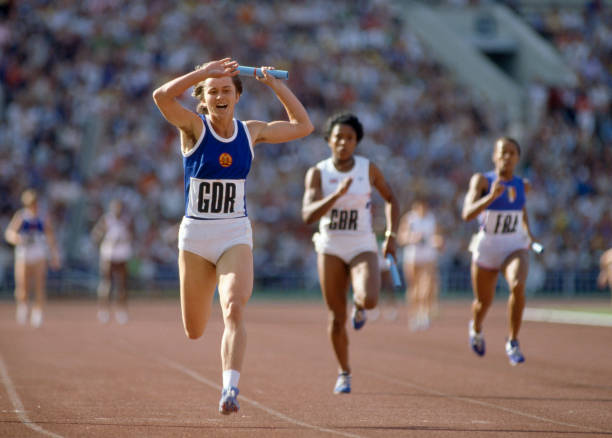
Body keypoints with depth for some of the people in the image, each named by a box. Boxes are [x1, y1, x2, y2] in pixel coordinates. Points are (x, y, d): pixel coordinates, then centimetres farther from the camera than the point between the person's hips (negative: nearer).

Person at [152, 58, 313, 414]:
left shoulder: (251, 131, 4)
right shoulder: (194, 127, -6)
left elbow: (303, 126, 13)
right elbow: (161, 96, -25)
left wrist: (277, 87, 7)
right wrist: (204, 72, -26)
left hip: (236, 237, 1)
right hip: (195, 236, -1)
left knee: (235, 311, -24)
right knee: (194, 331, 10)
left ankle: (230, 391, -28)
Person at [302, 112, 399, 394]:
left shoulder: (368, 169, -5)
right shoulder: (317, 173, -7)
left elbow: (390, 199, 11)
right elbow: (308, 216, -18)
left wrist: (391, 236, 1)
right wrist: (336, 195, -32)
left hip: (363, 248, -1)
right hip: (330, 248, 1)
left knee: (369, 300, -28)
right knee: (337, 319, 1)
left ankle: (360, 305, 12)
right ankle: (344, 373, 25)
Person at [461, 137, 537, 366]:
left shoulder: (522, 185, 3)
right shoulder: (481, 180, -10)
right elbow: (467, 214, -24)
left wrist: (528, 231, 20)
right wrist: (491, 196, -36)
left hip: (515, 247, 1)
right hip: (486, 248, -1)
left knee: (518, 286, -30)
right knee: (484, 302, 15)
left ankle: (513, 343, -17)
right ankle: (476, 328, 53)